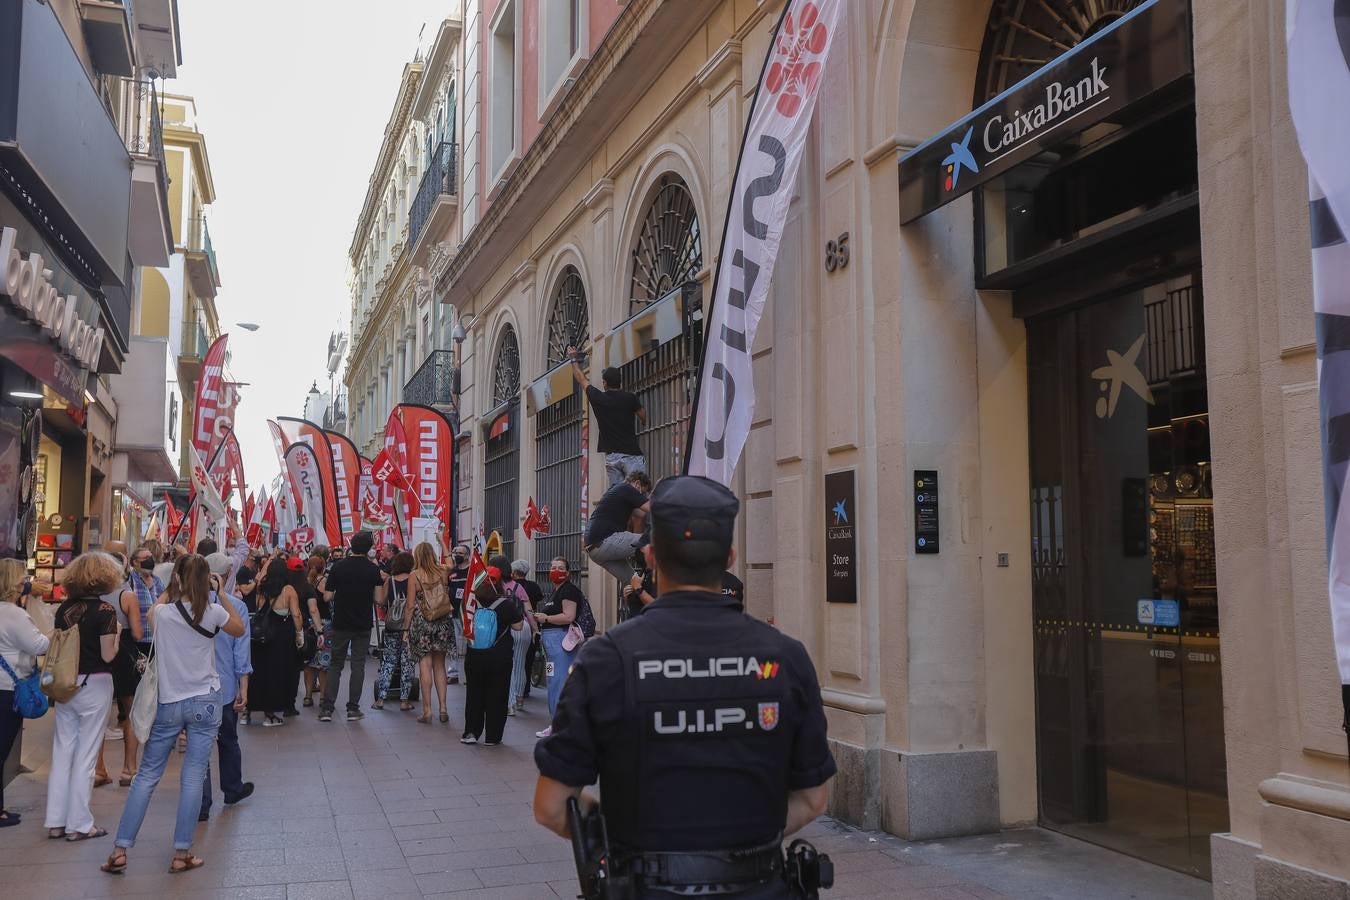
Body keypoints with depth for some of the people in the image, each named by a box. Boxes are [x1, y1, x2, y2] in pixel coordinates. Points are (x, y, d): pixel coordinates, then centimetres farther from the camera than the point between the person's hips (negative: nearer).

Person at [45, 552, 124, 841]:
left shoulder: (64, 608, 4)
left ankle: (56, 822, 19)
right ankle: (79, 824, 9)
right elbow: (108, 655, -14)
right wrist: (116, 632, 1)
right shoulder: (104, 610, -13)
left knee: (62, 750, 12)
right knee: (85, 754, 2)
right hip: (94, 684, -5)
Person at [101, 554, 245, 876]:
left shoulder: (161, 612, -5)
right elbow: (239, 629, 11)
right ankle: (182, 854, 6)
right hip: (205, 703, -2)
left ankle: (120, 850, 12)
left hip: (167, 704, 2)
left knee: (147, 775, 11)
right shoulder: (214, 612, -10)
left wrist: (171, 587, 15)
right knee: (193, 777, 2)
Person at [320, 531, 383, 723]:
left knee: (335, 665, 10)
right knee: (358, 665, 5)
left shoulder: (338, 566, -4)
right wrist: (382, 581, 7)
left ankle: (327, 708, 5)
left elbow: (327, 597, -4)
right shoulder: (373, 569, -6)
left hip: (341, 624, 1)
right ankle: (353, 708, 5)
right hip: (363, 625, -1)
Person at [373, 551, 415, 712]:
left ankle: (380, 698, 11)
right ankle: (404, 700, 5)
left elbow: (381, 602, 6)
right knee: (406, 663, 4)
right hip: (408, 626, -2)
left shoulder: (389, 581, 2)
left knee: (387, 662, 10)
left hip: (391, 627, 2)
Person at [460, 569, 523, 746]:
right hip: (500, 657, -2)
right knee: (496, 696, 8)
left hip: (474, 656, 2)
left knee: (474, 694, 15)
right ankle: (492, 737, 11)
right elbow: (518, 626, -5)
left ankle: (470, 733, 17)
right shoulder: (507, 604, -14)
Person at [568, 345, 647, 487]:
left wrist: (574, 359, 36)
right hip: (631, 454, -2)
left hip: (611, 456, 2)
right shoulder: (630, 398, -1)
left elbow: (582, 380, 22)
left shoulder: (597, 398, 5)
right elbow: (644, 419, 11)